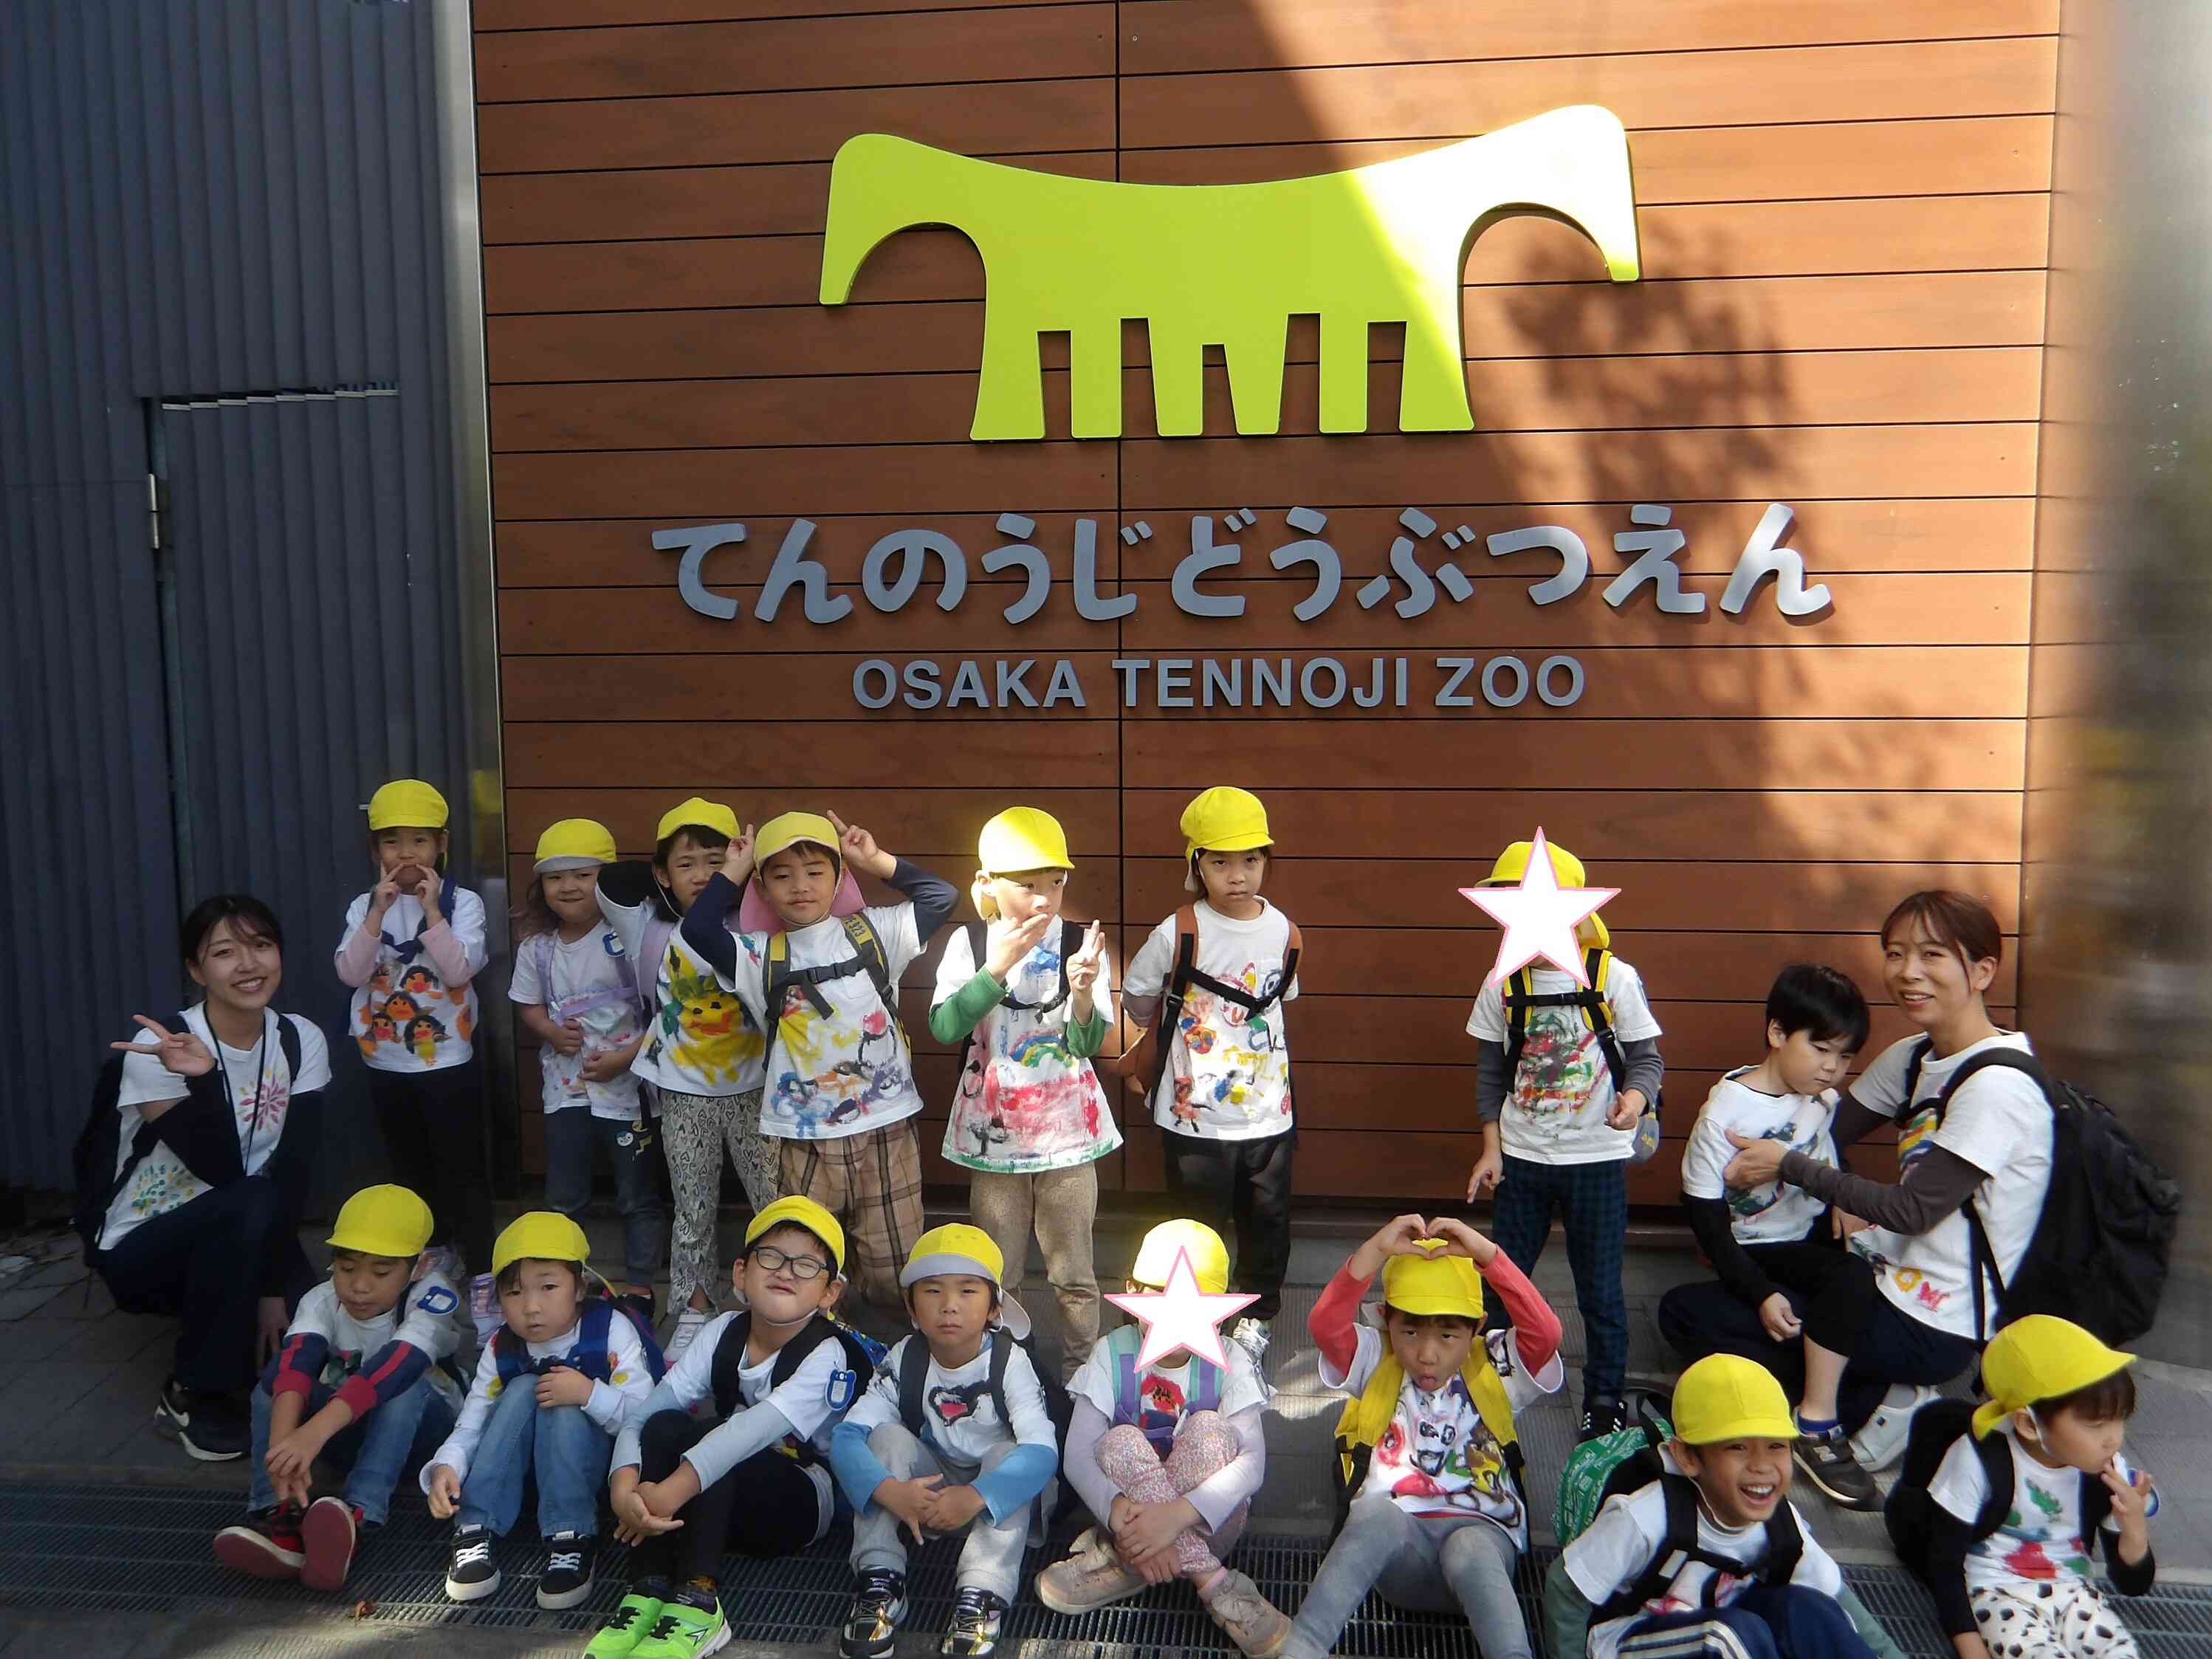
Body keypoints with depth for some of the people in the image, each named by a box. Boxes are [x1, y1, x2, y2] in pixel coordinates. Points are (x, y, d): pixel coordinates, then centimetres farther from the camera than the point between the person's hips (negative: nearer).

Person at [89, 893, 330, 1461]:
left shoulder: (301, 1041, -7)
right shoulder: (160, 1048, -19)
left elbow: (294, 1172, -12)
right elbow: (223, 1172, -25)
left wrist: (271, 1284, -19)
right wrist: (202, 1078, -40)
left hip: (242, 1243, 4)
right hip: (142, 1246, -3)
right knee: (249, 1205, -34)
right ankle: (193, 1395, -14)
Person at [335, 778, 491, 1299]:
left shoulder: (462, 902, -8)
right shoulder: (364, 907, 2)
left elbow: (459, 971, -20)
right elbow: (350, 973, -12)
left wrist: (431, 911, -24)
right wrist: (379, 912, -20)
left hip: (449, 1063, -4)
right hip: (386, 1066, 4)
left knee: (462, 1172, -1)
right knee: (412, 1171, 19)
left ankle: (480, 1275, 7)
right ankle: (441, 1253, 37)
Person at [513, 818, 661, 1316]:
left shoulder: (627, 937, -15)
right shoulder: (536, 946, -1)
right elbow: (528, 1005, 11)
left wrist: (625, 1056, -19)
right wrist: (552, 1032, -9)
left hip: (625, 1084, -4)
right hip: (565, 1086, 4)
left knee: (637, 1195, 10)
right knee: (563, 1199, 16)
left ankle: (638, 1286, 25)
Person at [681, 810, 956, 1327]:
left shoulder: (872, 931, 5)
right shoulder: (760, 955, 3)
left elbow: (940, 896, 2)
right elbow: (698, 930, -11)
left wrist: (877, 861, 2)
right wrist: (731, 873, -1)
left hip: (887, 1130, 0)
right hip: (804, 1139, 0)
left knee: (894, 1270, 8)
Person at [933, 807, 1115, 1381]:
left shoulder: (1081, 943, -7)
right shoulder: (969, 943, -6)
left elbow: (1089, 1043, -12)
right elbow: (944, 1027, -19)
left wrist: (1082, 991, -31)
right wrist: (999, 966, -28)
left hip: (1066, 1133, -1)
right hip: (994, 1134, 1)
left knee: (1074, 1275, 9)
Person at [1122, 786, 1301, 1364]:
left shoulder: (1284, 934, -4)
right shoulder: (1178, 935, -15)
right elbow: (1137, 999, 1)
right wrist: (1163, 1044, 13)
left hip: (1268, 1113, 4)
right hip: (1196, 1115, -3)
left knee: (1267, 1220, 17)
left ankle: (1258, 1312, 39)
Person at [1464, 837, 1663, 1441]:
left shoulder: (1615, 979, -11)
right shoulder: (1503, 985, -4)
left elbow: (1646, 1057, -4)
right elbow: (1491, 1072, 5)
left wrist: (1636, 1096, -25)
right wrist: (1491, 1147, 2)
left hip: (1597, 1159, -2)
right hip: (1522, 1158, 2)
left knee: (1600, 1288, 8)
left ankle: (1605, 1397, 26)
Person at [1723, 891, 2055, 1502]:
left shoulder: (1997, 1087, -21)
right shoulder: (1913, 1057, 4)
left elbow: (1913, 1209, -22)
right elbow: (1827, 1133, 6)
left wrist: (1789, 1166, -18)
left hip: (1937, 1327, -9)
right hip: (1895, 1278, 9)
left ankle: (1819, 1423, 8)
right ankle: (1880, 1402, 8)